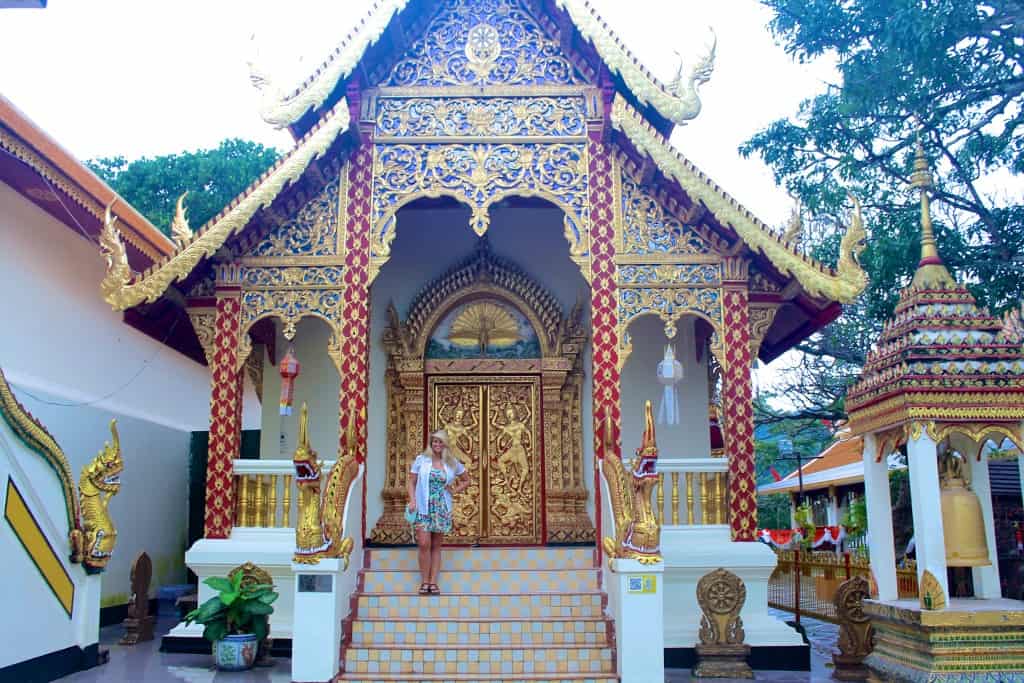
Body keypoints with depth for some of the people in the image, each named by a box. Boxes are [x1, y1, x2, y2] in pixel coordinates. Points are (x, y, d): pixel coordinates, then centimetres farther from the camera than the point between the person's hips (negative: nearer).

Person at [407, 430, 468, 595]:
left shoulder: (452, 463, 6)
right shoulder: (421, 460, 2)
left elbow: (465, 481, 18)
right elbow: (412, 482, 3)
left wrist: (454, 490, 3)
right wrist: (412, 500, -9)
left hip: (442, 509, 2)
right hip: (423, 507, -2)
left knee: (436, 546, 5)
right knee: (424, 544, -10)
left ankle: (433, 582, 9)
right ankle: (424, 581, 0)